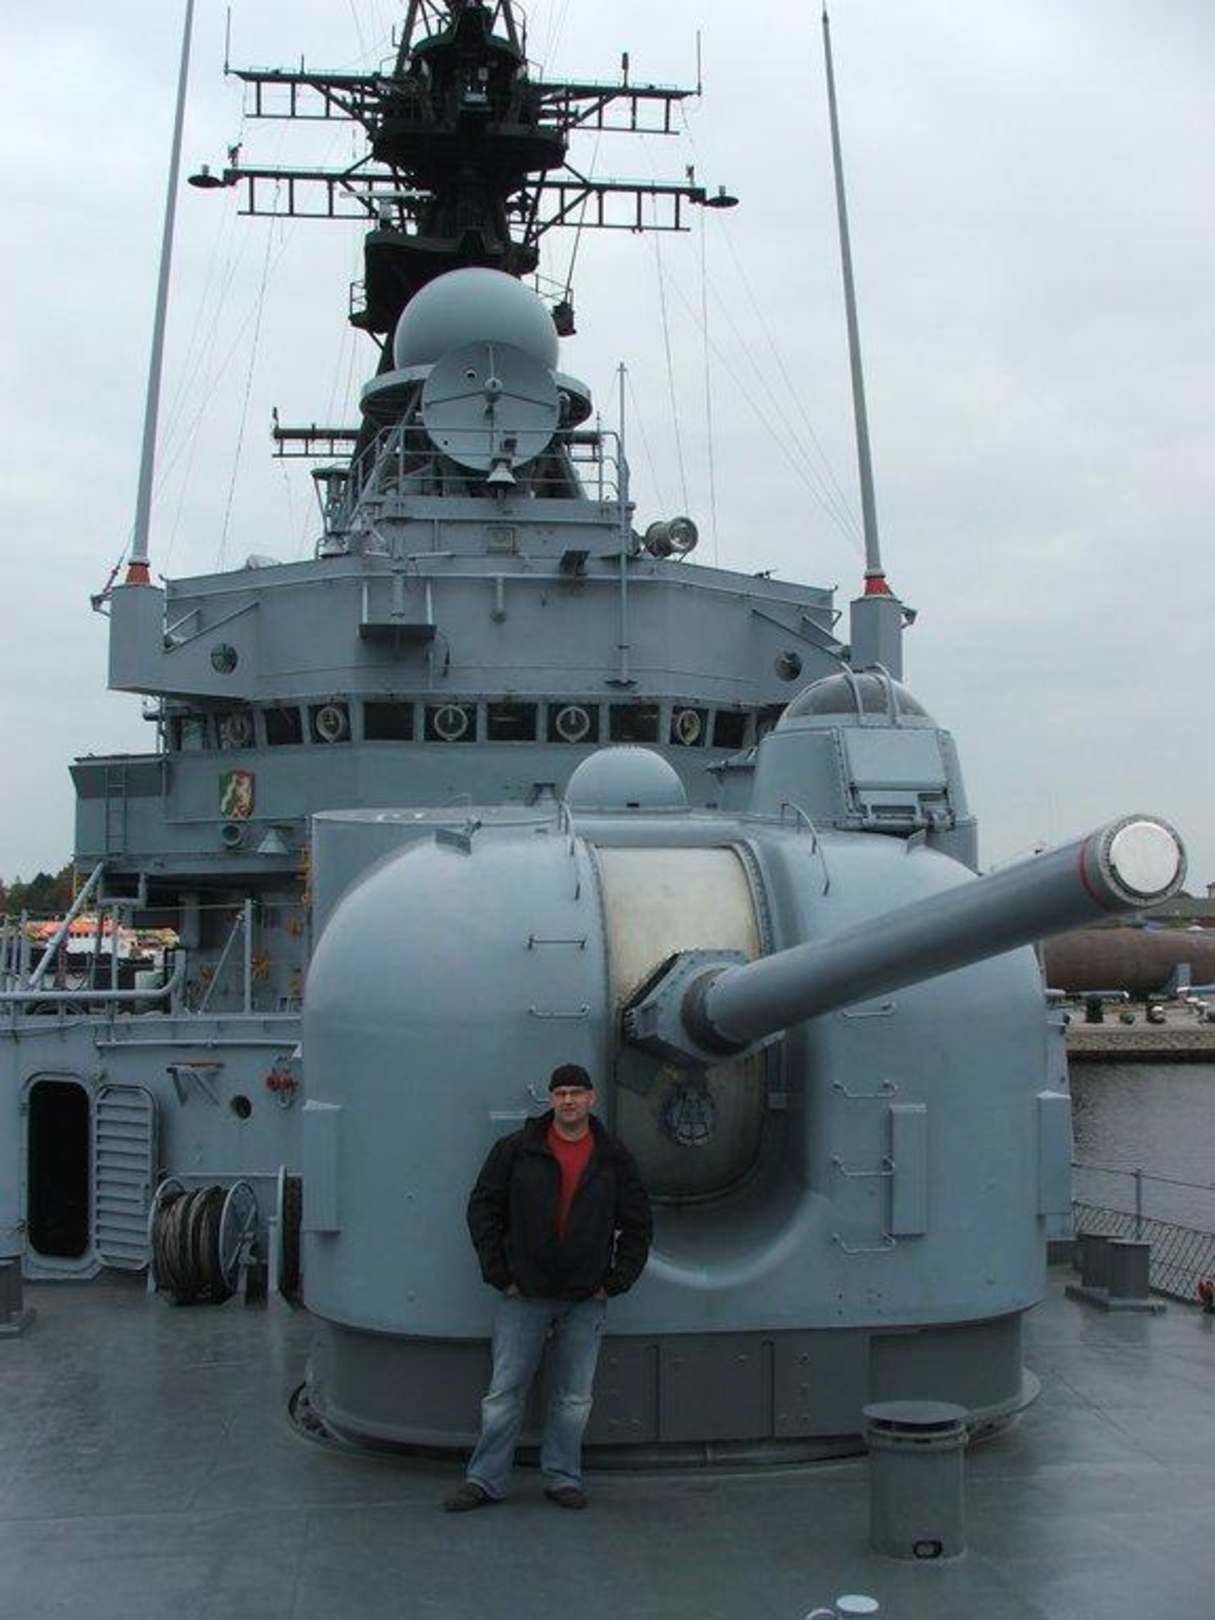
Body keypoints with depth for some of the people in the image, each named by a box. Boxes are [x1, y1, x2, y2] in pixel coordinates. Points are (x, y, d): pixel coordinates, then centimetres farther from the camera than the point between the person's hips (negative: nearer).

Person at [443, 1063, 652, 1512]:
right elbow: (482, 1209, 2)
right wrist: (499, 1274, -3)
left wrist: (614, 1282, 2)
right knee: (505, 1391, 3)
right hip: (524, 1295, -1)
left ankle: (563, 1478, 22)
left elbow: (638, 1225, 10)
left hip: (586, 1300, 1)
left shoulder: (614, 1158, 3)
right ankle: (484, 1480, 13)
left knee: (574, 1397, 9)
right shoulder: (516, 1150, -1)